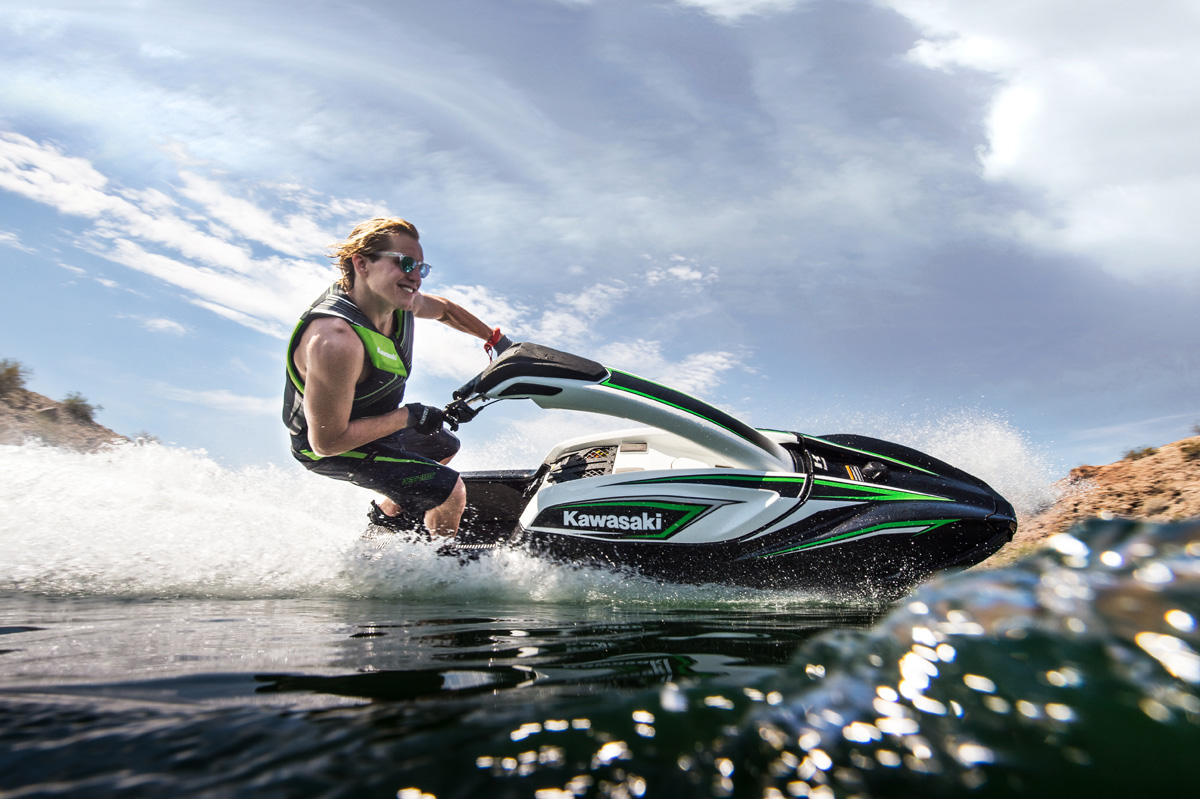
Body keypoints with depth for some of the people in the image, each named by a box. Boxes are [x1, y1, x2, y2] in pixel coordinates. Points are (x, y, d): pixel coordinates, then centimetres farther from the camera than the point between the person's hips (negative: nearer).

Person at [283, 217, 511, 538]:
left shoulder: (398, 301, -15)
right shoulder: (335, 341, -40)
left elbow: (445, 309, 9)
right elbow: (326, 442, -35)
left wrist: (496, 340, 11)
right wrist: (407, 417, -29)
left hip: (377, 423, 9)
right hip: (332, 447, -9)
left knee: (446, 447, 29)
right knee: (450, 491, -15)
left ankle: (383, 520, 48)